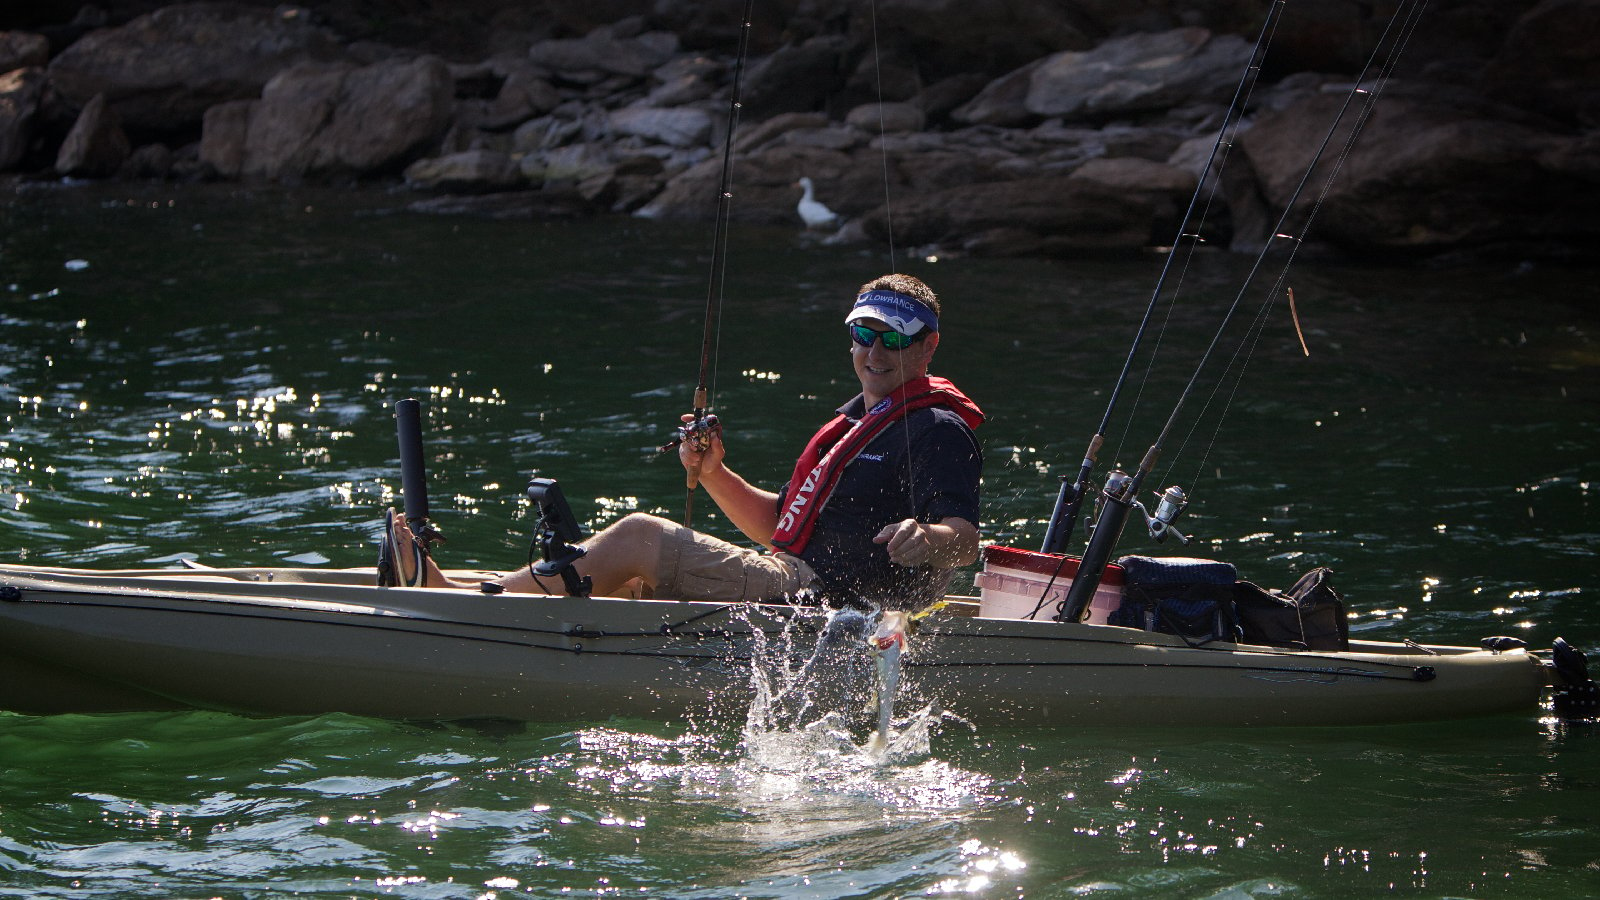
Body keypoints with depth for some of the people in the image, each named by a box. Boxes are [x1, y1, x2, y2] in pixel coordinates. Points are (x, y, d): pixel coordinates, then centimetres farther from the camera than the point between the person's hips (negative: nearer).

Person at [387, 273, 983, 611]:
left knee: (639, 537, -16)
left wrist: (928, 539, -45)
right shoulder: (856, 421, 26)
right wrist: (715, 475, 10)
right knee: (625, 573, -1)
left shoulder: (939, 432, -5)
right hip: (794, 583, 10)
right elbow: (778, 524, 27)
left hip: (825, 598, -10)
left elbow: (965, 539, -21)